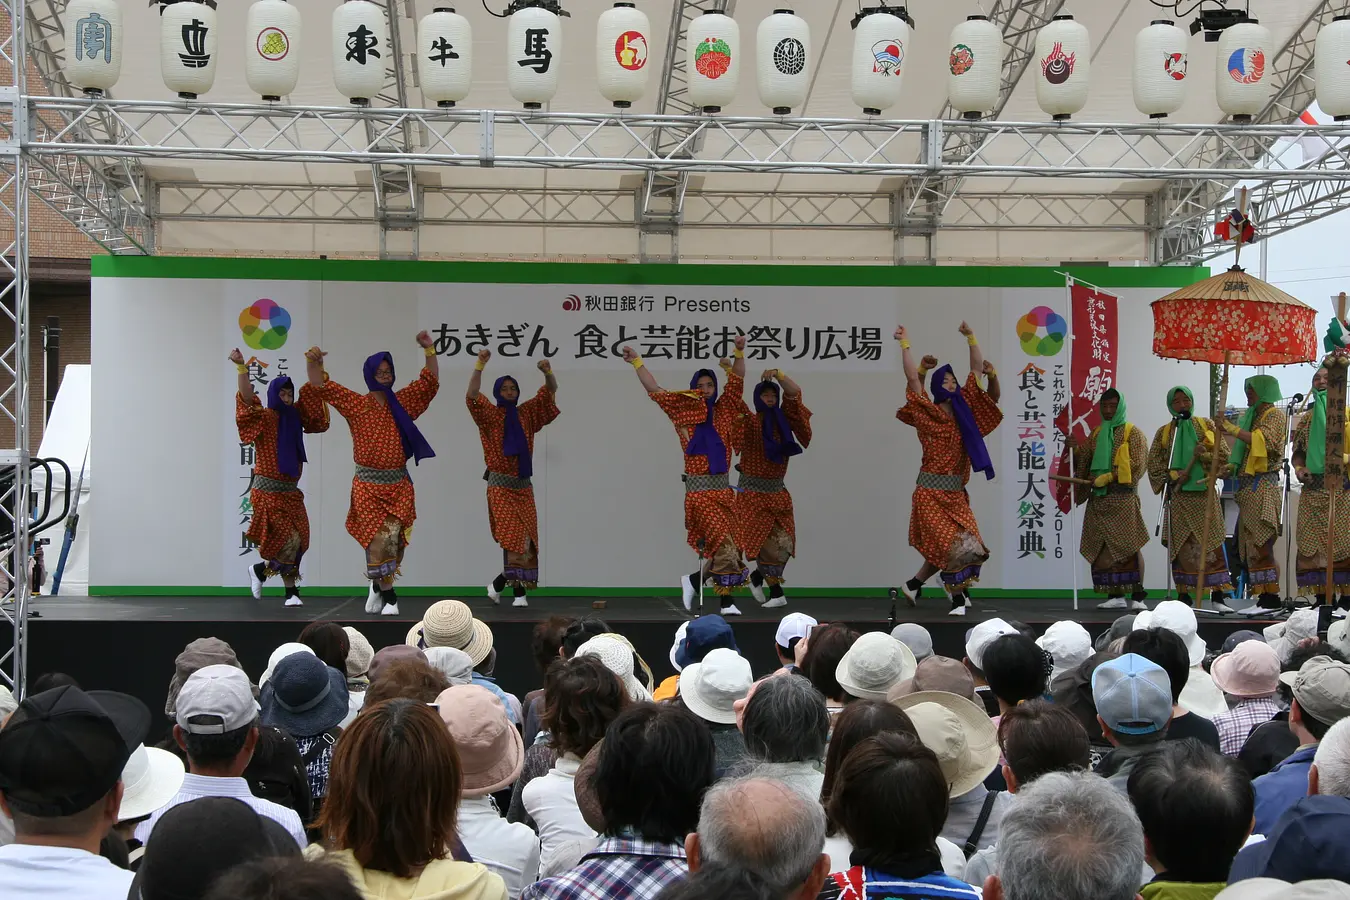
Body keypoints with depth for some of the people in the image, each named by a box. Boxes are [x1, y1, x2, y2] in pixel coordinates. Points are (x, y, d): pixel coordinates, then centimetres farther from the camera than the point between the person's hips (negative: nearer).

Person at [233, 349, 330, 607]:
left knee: (298, 541, 1)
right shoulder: (263, 418, -7)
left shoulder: (294, 415, 9)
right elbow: (247, 400, -23)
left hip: (290, 491, 6)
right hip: (268, 490, -6)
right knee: (289, 539, -11)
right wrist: (242, 367, -34)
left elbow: (312, 393, 18)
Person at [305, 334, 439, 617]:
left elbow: (430, 382, 12)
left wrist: (429, 349, 0)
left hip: (399, 485, 3)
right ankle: (388, 597, 5)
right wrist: (314, 363, -23)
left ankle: (378, 586, 24)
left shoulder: (403, 401, 8)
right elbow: (323, 388, -4)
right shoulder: (356, 404, 0)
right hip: (368, 485, -3)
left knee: (395, 540, 2)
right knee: (380, 540, -5)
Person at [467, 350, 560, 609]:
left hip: (524, 485, 5)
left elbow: (550, 391, 10)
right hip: (500, 484, -5)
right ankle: (518, 592, -5)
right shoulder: (490, 415, -1)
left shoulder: (527, 413, 10)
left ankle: (500, 583, 14)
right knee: (513, 535, -13)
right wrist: (480, 365, -26)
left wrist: (547, 371, -11)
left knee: (525, 538, 3)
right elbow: (472, 396, -16)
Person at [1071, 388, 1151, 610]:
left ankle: (1138, 596, -8)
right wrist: (1076, 449, -4)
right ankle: (1116, 595, 5)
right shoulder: (1095, 434, 18)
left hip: (1123, 498, -5)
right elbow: (1084, 464, 16)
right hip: (1099, 499, 6)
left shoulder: (1132, 433, 2)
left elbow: (1136, 465, -9)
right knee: (1102, 548, 1)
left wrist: (1104, 478, -14)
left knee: (1128, 546, -10)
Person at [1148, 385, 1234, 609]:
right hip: (1178, 496, 1)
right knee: (1180, 545, -1)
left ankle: (1218, 594, -8)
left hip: (1205, 492, -1)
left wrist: (1205, 455, -16)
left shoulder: (1206, 425, 9)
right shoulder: (1164, 432, 11)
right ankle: (1184, 595, 3)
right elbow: (1154, 464, 5)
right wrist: (1173, 475, -11)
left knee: (1212, 542, -8)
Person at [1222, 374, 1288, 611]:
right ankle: (1265, 597, 7)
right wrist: (1231, 467, 15)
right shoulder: (1253, 415, 23)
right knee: (1247, 542, 6)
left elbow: (1264, 441, -20)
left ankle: (1271, 596, -13)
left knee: (1261, 542, -12)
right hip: (1249, 486, 9)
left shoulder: (1275, 414, -2)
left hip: (1262, 486, -9)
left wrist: (1232, 429, -23)